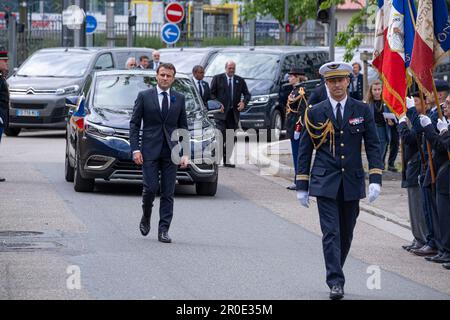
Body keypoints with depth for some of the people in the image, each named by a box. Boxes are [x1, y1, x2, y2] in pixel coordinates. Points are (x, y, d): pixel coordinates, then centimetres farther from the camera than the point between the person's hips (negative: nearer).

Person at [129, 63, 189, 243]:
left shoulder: (179, 99, 10)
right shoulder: (144, 97, 3)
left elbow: (183, 127, 12)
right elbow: (134, 124, 2)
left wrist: (185, 153, 4)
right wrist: (135, 149, -8)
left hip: (171, 152, 2)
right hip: (150, 151, -2)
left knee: (168, 193, 0)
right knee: (150, 188, -9)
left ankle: (164, 230, 3)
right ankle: (146, 217, 19)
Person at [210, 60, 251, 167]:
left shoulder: (240, 80, 12)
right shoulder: (217, 78, 4)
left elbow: (247, 94, 12)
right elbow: (212, 93, 2)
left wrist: (243, 102, -8)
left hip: (234, 113, 3)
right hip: (221, 112, -3)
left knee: (231, 138, 3)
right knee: (221, 136, -12)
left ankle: (227, 160, 7)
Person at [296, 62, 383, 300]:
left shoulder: (362, 110, 5)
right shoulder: (315, 113, 3)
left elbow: (373, 145, 4)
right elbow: (305, 150, 7)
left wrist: (375, 179, -7)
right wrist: (302, 185, 4)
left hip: (352, 182, 2)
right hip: (325, 182, -2)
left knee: (346, 235, 9)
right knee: (331, 233, -10)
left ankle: (335, 274, 26)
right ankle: (335, 283, -13)